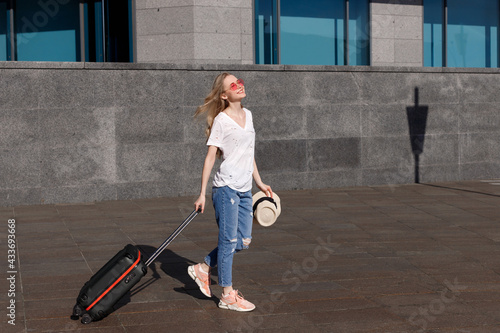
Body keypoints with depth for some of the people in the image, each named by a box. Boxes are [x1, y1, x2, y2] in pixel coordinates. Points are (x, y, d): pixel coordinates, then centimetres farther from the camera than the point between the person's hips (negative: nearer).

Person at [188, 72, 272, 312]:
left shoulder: (247, 115, 12)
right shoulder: (221, 120, -9)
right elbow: (210, 157, -9)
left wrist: (259, 182, 23)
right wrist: (202, 193, -11)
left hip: (245, 189, 8)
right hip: (226, 187, -7)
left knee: (243, 241, 9)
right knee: (228, 240, -1)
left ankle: (203, 269, 24)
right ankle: (227, 296, 8)